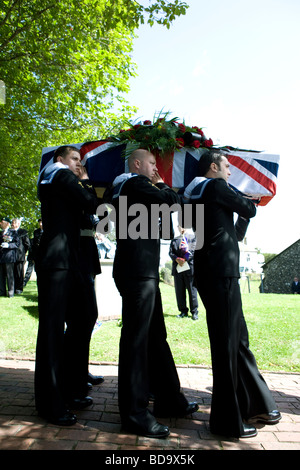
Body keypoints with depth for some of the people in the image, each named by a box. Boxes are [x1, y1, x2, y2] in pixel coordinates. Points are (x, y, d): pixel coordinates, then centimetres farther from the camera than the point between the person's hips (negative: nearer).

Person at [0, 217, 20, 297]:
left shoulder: (13, 232, 2)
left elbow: (17, 243, -5)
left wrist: (8, 245, -17)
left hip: (9, 256, -6)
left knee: (10, 275, -4)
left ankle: (11, 292, 1)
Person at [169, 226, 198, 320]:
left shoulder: (193, 237, 11)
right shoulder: (174, 240, 19)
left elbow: (194, 250, -2)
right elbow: (171, 252, 8)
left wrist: (185, 259, -13)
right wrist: (177, 259, -12)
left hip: (189, 267, -3)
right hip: (178, 268, 3)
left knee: (192, 290, -3)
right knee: (179, 291, 3)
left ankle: (194, 312, 4)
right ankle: (183, 311, 10)